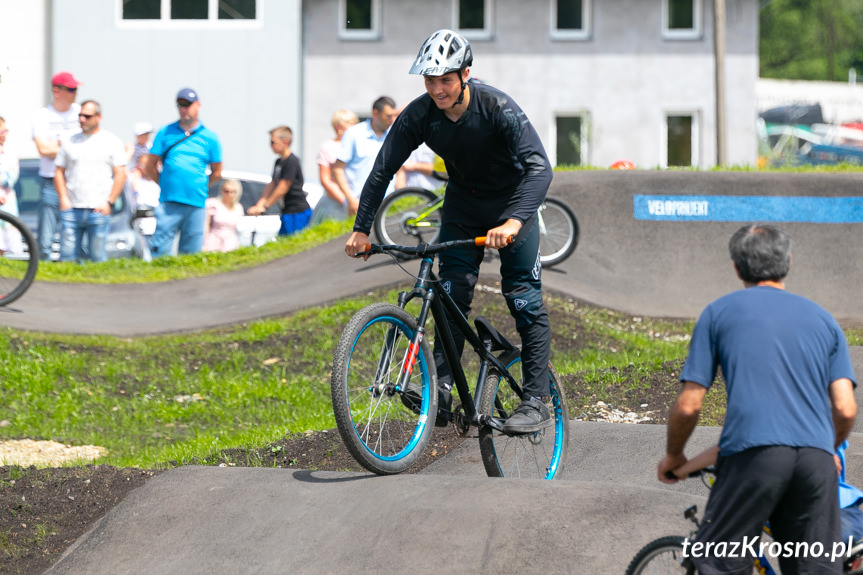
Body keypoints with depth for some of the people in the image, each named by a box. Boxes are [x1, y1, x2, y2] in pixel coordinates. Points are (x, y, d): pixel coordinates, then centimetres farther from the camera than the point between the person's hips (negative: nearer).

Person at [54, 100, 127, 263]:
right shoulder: (69, 142, 13)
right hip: (72, 209, 2)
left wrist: (109, 202, -6)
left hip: (98, 211, -2)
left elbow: (120, 174, 2)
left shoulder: (112, 142, 5)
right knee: (67, 257, -4)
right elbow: (59, 172, 14)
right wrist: (63, 199, 0)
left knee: (98, 258, -4)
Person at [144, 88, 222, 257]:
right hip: (169, 203, -1)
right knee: (159, 250, -10)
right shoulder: (165, 133, 9)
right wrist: (165, 184, 8)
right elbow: (150, 166, 13)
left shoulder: (209, 137, 9)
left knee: (190, 253, 2)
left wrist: (200, 187, 9)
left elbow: (216, 173, 15)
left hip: (196, 205, 1)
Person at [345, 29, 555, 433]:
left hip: (511, 203, -4)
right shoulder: (418, 116, -19)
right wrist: (361, 229, -20)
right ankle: (441, 389, -12)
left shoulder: (498, 108, -30)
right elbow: (383, 170, -12)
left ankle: (536, 403, -8)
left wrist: (514, 221, -52)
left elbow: (539, 168, -38)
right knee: (451, 294, -9)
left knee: (524, 300, -9)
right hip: (462, 205, 4)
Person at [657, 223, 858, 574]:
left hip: (752, 453, -3)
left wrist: (673, 456, 26)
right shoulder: (822, 318, 21)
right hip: (816, 459, 3)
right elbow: (845, 409, 10)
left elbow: (689, 406, 8)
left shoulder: (719, 312, 14)